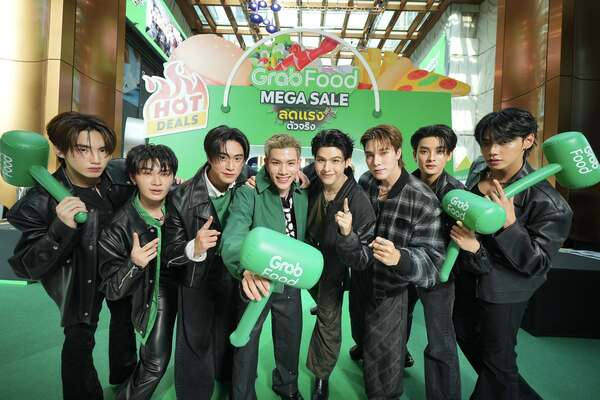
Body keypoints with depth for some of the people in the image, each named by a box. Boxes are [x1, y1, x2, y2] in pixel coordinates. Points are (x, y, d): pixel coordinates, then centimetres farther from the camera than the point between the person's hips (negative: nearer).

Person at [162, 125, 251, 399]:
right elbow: (169, 253, -13)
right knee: (196, 360, 10)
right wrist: (194, 248, -34)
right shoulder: (182, 197, -19)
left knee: (232, 349, 21)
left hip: (236, 283, 3)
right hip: (197, 287, -2)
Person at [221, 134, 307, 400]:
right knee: (246, 343, 14)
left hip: (290, 283, 5)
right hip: (256, 283, -4)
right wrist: (246, 270, -55)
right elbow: (232, 239, -37)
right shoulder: (247, 194, -22)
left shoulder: (303, 196, -5)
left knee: (291, 341, 24)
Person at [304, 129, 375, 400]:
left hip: (333, 267, -2)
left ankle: (321, 377, 39)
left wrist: (348, 234, -52)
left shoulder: (359, 203, -34)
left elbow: (363, 260, -31)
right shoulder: (312, 185, -21)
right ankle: (324, 305, 66)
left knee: (328, 324, 13)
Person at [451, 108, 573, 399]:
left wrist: (509, 223, -37)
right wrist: (470, 245, -10)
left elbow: (537, 265, -22)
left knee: (497, 359, 11)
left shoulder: (548, 204, -26)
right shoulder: (478, 170, -8)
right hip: (468, 274, 8)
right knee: (465, 335, 26)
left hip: (504, 288, -7)